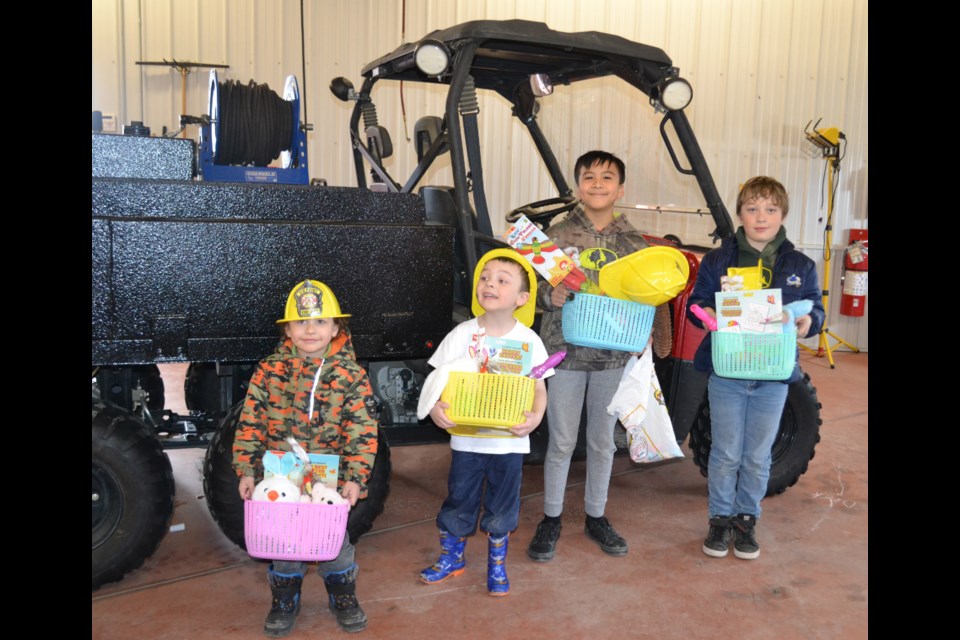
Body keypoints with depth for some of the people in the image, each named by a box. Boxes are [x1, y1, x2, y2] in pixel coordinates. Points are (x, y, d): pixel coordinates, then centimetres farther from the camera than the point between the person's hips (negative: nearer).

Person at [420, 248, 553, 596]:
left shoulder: (529, 341, -7)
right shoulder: (462, 334, -8)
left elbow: (539, 388, -1)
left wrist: (535, 417, -19)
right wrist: (435, 407, -24)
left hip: (509, 440, 0)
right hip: (466, 439, 0)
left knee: (502, 506, 15)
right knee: (458, 500, 15)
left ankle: (497, 564, 37)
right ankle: (452, 557, 38)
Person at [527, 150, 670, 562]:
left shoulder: (634, 243, 3)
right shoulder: (558, 235, -3)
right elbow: (535, 287, -3)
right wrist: (551, 296, -25)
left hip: (614, 355, 2)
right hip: (566, 352, -2)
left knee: (603, 441, 14)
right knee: (561, 442, 7)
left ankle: (596, 517, 32)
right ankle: (551, 520, 24)